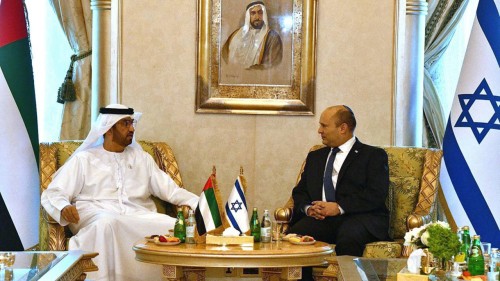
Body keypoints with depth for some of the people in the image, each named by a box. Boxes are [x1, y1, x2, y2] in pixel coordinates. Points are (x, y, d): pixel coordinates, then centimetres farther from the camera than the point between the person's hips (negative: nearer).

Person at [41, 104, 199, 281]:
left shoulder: (142, 159, 25)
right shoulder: (83, 159, 13)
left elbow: (171, 190, 17)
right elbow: (52, 194, 6)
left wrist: (200, 204, -1)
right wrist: (64, 208, -18)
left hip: (139, 219, 3)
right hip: (97, 218, -3)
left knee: (176, 227, -27)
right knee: (107, 224, -40)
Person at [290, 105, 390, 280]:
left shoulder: (373, 155, 8)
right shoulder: (315, 157, 27)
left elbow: (376, 194, -6)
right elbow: (300, 191, 22)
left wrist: (339, 207, -15)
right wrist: (308, 208, -2)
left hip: (358, 216, -4)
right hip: (320, 218, 4)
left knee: (348, 238, -39)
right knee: (295, 234, -29)